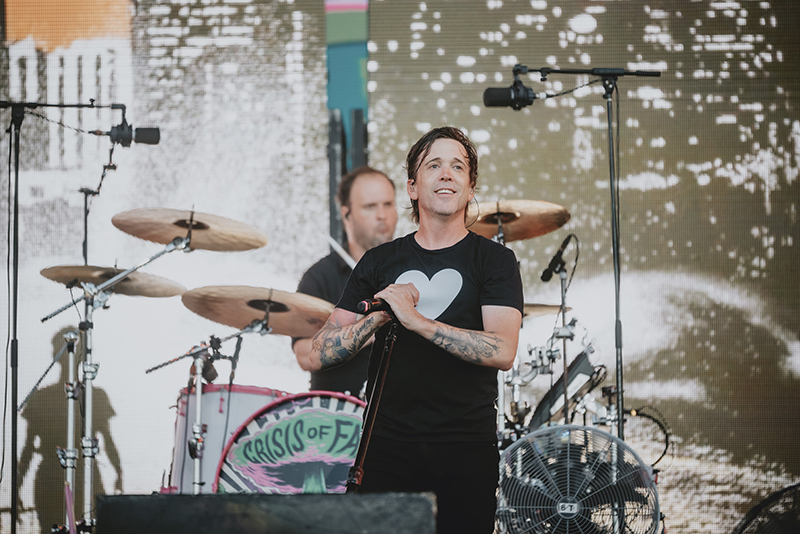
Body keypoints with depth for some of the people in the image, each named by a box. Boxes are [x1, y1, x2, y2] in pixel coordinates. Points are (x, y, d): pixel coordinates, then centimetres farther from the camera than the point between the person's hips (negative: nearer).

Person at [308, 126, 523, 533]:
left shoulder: (494, 260, 3)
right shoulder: (379, 262, 11)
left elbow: (502, 352, -14)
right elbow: (320, 355, 6)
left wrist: (414, 318, -19)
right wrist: (379, 317, -12)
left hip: (467, 452, -2)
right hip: (388, 445, 2)